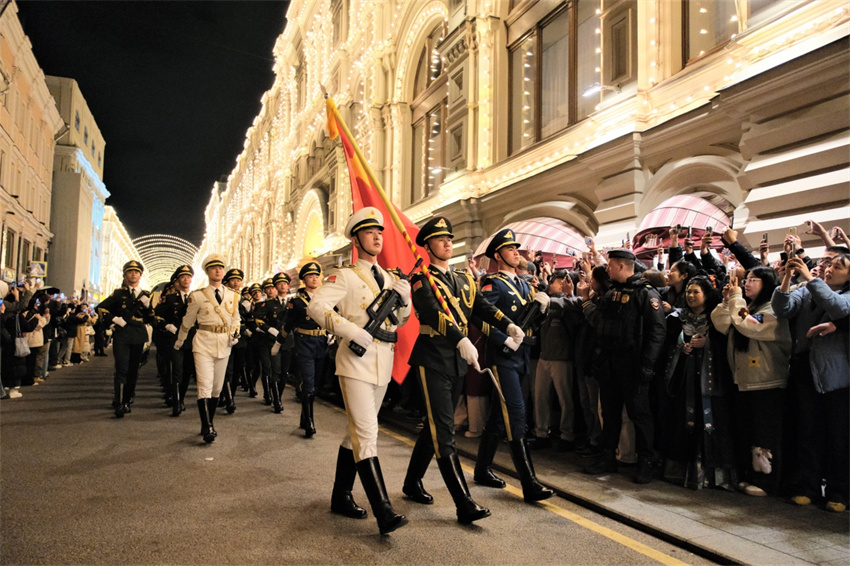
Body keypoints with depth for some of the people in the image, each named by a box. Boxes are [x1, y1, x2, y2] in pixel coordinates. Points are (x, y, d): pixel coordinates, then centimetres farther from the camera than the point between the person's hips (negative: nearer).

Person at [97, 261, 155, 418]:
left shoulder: (145, 295, 11)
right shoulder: (118, 293, 6)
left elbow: (152, 319, 9)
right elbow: (101, 308, 8)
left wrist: (148, 304, -7)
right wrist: (114, 319, -4)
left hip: (139, 336, 3)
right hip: (122, 335, -2)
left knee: (133, 370, 7)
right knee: (122, 370, -10)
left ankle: (127, 401, 20)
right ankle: (119, 405, -10)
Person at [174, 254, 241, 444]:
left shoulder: (233, 295, 8)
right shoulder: (197, 295, -1)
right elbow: (187, 321, 10)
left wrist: (235, 334, 1)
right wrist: (179, 342, 19)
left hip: (224, 344, 4)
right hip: (204, 343, -4)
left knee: (217, 387, 9)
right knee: (205, 385, -14)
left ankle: (208, 424, 22)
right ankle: (208, 428, -14)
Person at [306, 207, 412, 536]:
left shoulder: (389, 278, 14)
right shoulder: (345, 276, -5)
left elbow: (400, 321, 18)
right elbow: (316, 307, -17)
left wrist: (404, 299, -2)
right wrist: (350, 330, -25)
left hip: (383, 363, 7)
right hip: (356, 361, -7)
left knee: (358, 431, 15)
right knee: (366, 433, -11)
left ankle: (341, 497, 29)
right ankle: (384, 512, -11)